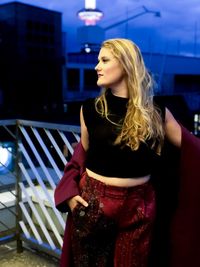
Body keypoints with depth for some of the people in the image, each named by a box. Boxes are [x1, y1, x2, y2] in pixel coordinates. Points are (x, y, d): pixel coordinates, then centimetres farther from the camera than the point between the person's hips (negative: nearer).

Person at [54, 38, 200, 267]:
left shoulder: (156, 111, -4)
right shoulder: (90, 108, -3)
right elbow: (84, 153, 7)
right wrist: (70, 191, -1)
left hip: (139, 204, 0)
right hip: (93, 202, 0)